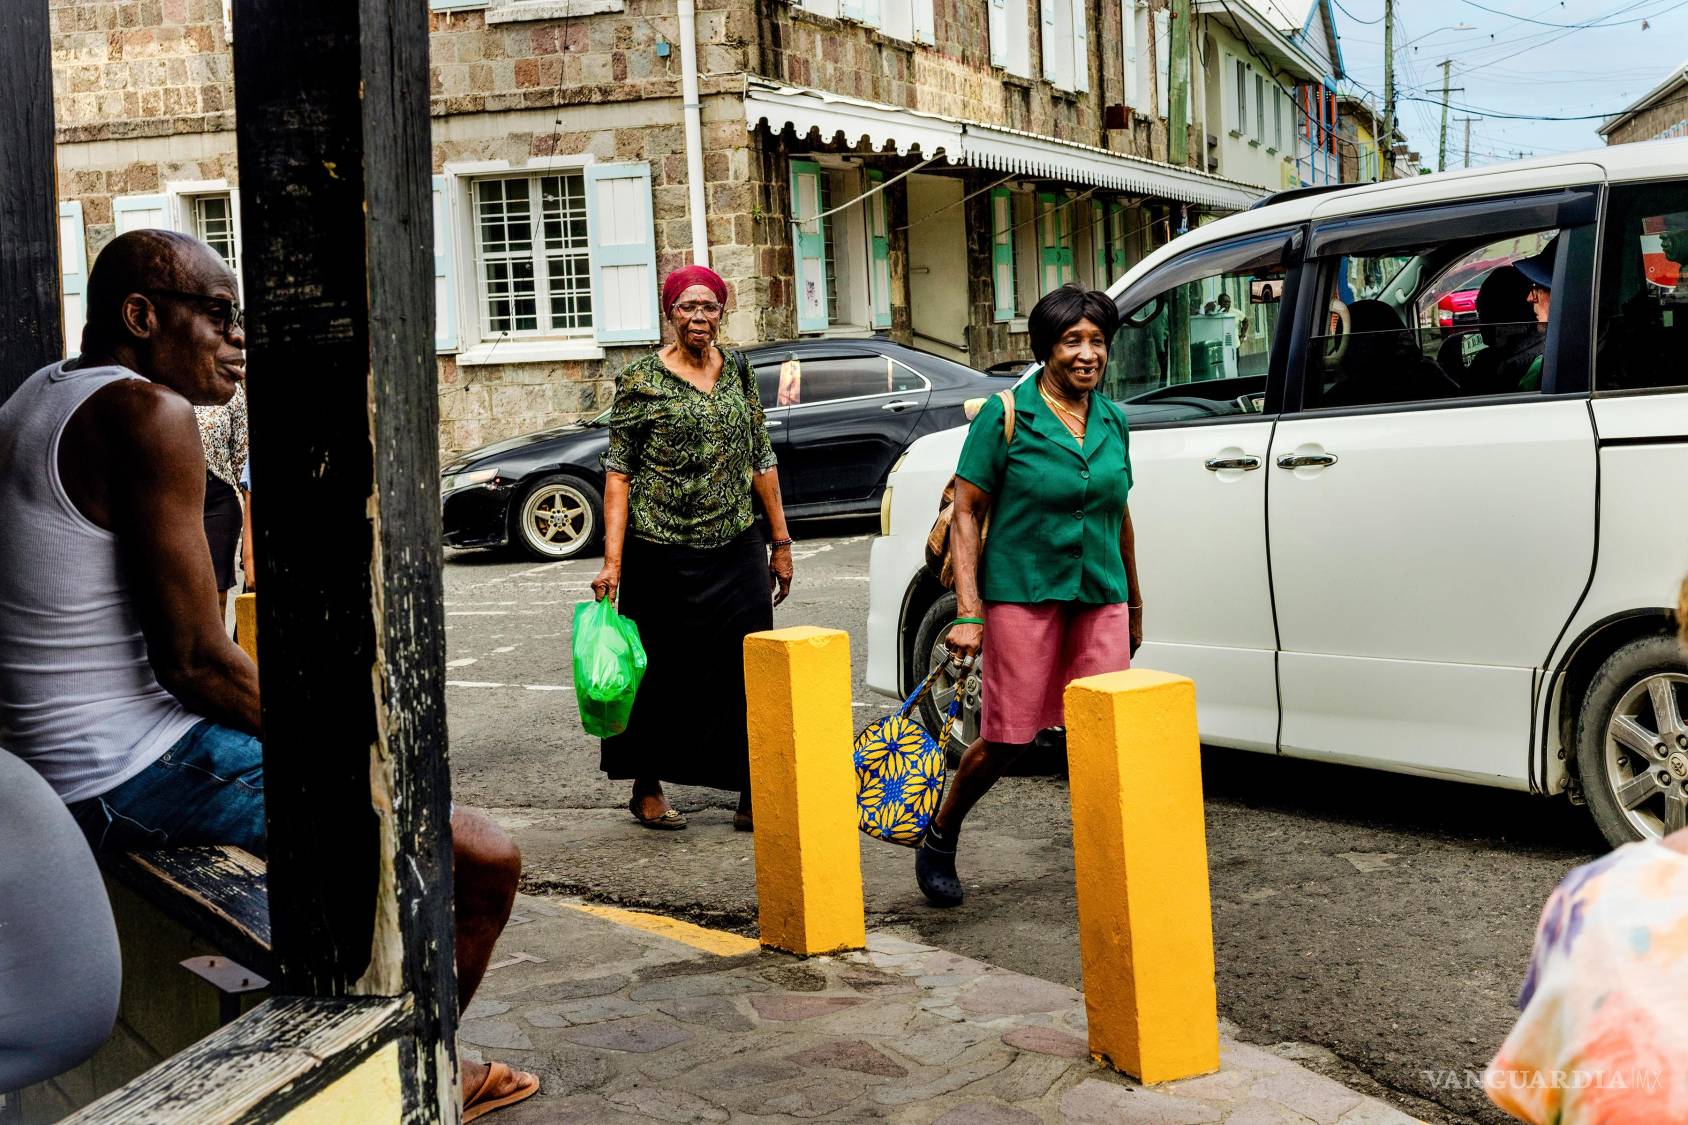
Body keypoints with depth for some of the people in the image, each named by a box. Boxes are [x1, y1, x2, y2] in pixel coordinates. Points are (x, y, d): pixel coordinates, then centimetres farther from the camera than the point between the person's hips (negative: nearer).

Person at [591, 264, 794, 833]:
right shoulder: (641, 380, -4)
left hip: (738, 551, 4)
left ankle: (752, 798, 10)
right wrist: (612, 562, -12)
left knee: (748, 670, 1)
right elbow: (619, 472, -6)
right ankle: (646, 789, 25)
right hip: (663, 556, -3)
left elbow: (761, 460, 13)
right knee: (663, 673, 7)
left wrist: (780, 542, 11)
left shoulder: (738, 371, 9)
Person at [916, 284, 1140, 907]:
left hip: (1101, 598, 4)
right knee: (1007, 738, 1)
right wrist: (968, 613, -13)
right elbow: (967, 512, -6)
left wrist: (1134, 604, 24)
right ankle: (939, 841, 24)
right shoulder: (1006, 415, -6)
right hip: (1021, 595, -4)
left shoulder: (1112, 420, 10)